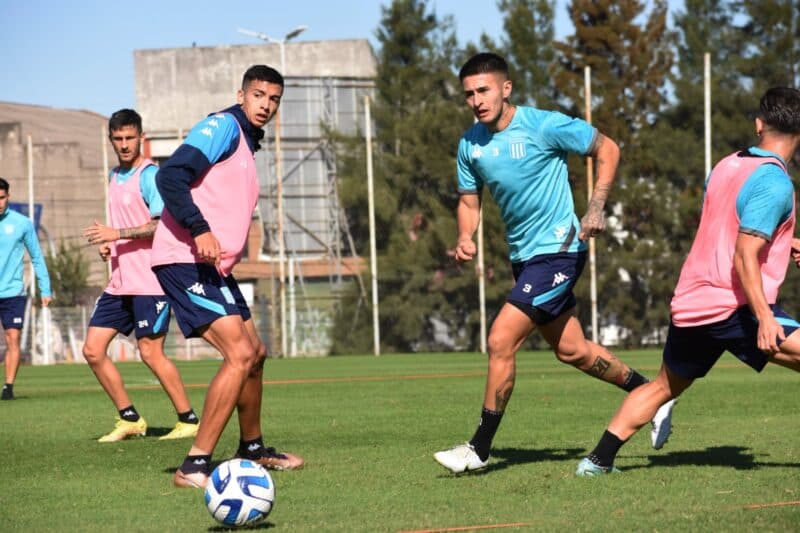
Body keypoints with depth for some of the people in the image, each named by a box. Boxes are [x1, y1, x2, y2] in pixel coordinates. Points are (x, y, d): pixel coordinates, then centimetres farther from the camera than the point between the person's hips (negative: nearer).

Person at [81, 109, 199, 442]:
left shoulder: (149, 175, -10)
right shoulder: (115, 176, 17)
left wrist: (117, 234, -24)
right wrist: (108, 244, 9)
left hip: (149, 281, -9)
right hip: (120, 283, 9)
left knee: (151, 353, -7)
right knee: (93, 350, 4)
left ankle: (188, 420, 5)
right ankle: (129, 419, 13)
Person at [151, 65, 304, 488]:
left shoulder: (247, 144, 22)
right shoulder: (223, 127, -8)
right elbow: (171, 175, -21)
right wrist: (199, 230, -27)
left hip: (213, 266, 10)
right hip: (186, 260, -10)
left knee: (255, 354, 20)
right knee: (240, 353, -19)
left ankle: (252, 450, 37)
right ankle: (195, 466, -19)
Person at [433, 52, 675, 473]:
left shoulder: (544, 126, -15)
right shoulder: (470, 145, 2)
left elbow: (607, 149, -5)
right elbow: (469, 201, 12)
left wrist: (595, 208, -15)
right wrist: (465, 237, -9)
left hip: (557, 251, -8)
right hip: (522, 256, 8)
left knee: (501, 341, -15)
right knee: (571, 350, 16)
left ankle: (480, 448, -5)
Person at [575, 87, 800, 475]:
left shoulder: (725, 166, 13)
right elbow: (744, 257, -21)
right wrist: (764, 316, -27)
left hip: (690, 304, 8)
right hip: (736, 306, -8)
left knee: (665, 386, 23)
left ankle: (599, 459, 22)